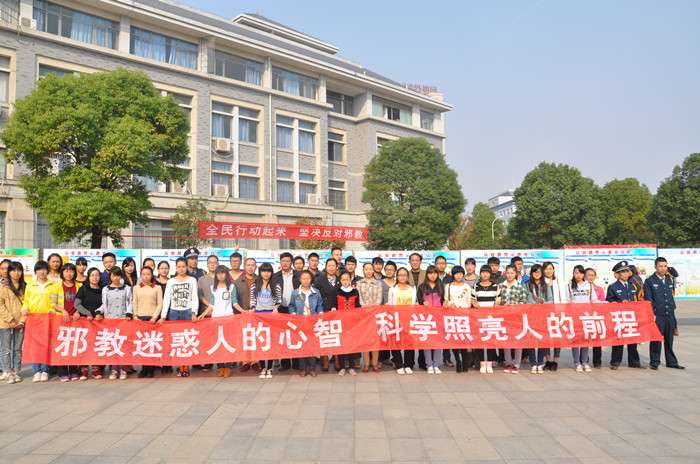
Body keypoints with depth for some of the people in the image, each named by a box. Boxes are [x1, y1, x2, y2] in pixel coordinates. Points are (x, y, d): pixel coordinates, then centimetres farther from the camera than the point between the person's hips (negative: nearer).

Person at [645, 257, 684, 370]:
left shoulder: (669, 280, 12)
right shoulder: (649, 281, -3)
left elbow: (672, 296, 21)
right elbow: (648, 299, -5)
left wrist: (673, 309, 15)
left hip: (670, 314, 5)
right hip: (657, 315, -4)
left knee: (669, 339, 11)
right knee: (656, 339, 0)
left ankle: (671, 362, 22)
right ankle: (654, 362, 10)